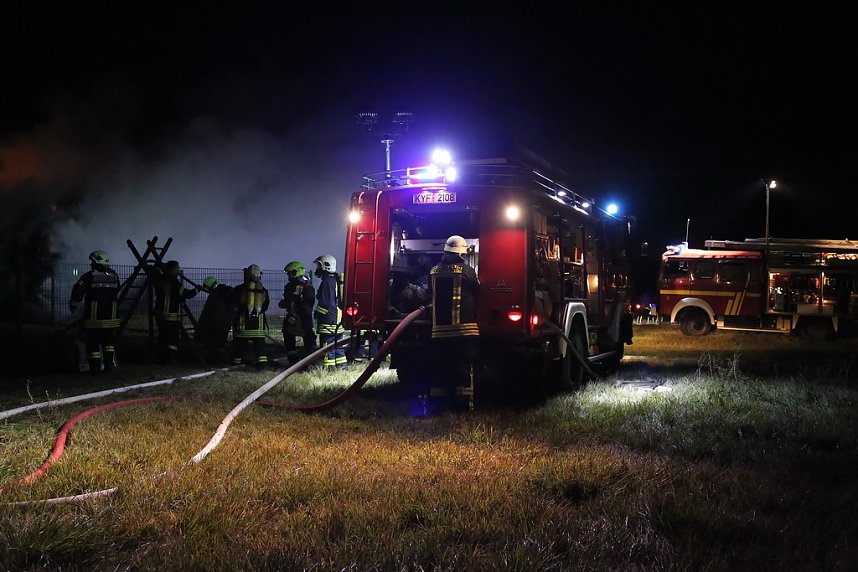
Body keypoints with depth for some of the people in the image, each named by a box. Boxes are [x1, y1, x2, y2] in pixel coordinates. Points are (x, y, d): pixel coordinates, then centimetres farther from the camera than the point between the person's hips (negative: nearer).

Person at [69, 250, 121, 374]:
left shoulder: (89, 276, -7)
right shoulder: (114, 276, 6)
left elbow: (78, 291, 1)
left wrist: (73, 304, 18)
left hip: (93, 317, -4)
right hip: (110, 317, 4)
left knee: (93, 342, 4)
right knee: (108, 341, 17)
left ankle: (95, 367, 4)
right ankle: (109, 364, 14)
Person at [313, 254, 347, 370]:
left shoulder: (327, 280, -14)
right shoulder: (337, 280, 15)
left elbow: (324, 302, -18)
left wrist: (317, 314, -7)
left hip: (328, 318, -9)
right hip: (339, 318, 9)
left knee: (327, 343, -5)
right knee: (337, 342, 15)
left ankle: (329, 367, -4)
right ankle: (342, 365, 18)